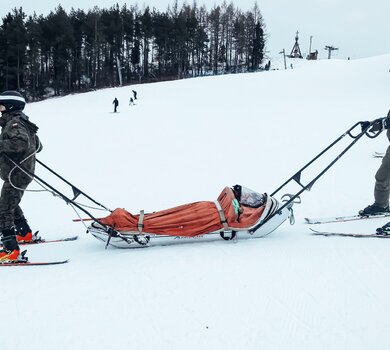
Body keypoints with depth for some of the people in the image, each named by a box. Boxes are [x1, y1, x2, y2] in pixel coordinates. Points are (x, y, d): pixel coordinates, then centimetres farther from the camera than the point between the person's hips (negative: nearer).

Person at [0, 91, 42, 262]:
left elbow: (21, 142, -35)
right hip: (19, 173, 11)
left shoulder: (14, 123, -16)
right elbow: (37, 145, 19)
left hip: (16, 174, -11)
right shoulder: (20, 121, 14)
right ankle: (26, 234, 44)